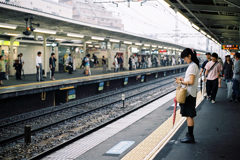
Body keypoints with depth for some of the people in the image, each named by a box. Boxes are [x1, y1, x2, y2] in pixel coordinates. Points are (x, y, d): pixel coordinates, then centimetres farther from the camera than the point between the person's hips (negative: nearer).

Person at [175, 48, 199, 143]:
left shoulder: (193, 66, -16)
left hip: (190, 94, -10)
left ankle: (190, 137, 1)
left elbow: (191, 82, -22)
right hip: (189, 93, 10)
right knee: (188, 115, 13)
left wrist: (181, 82, -11)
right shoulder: (193, 65, 14)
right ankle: (190, 135, 20)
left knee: (189, 115, -4)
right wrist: (183, 79, 10)